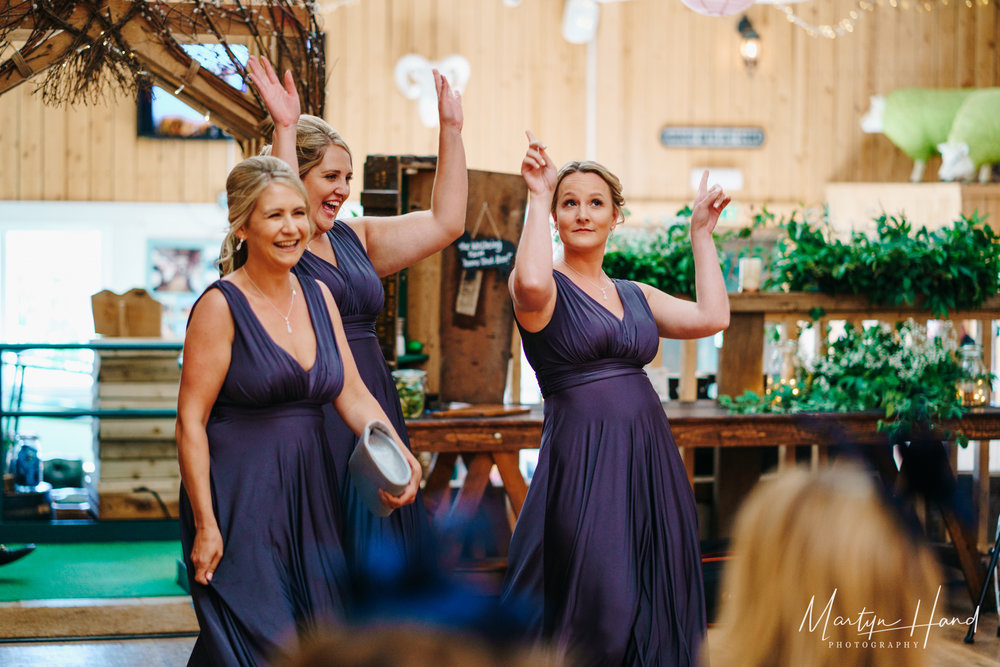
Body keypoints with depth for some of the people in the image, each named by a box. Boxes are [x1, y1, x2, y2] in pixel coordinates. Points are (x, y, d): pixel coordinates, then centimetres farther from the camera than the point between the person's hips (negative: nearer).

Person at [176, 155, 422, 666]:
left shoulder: (317, 296, 8)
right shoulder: (221, 306, -10)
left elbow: (354, 396, 5)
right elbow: (191, 422, -11)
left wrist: (399, 456, -13)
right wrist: (205, 525, -16)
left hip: (310, 497, 6)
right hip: (239, 502, -6)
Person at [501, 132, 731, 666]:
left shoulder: (635, 296, 16)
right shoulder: (548, 287, -2)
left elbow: (712, 317, 5)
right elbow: (530, 283, -28)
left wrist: (701, 234, 12)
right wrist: (538, 198, -17)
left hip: (650, 456, 6)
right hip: (583, 456, -6)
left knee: (655, 610, 8)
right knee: (597, 608, -7)